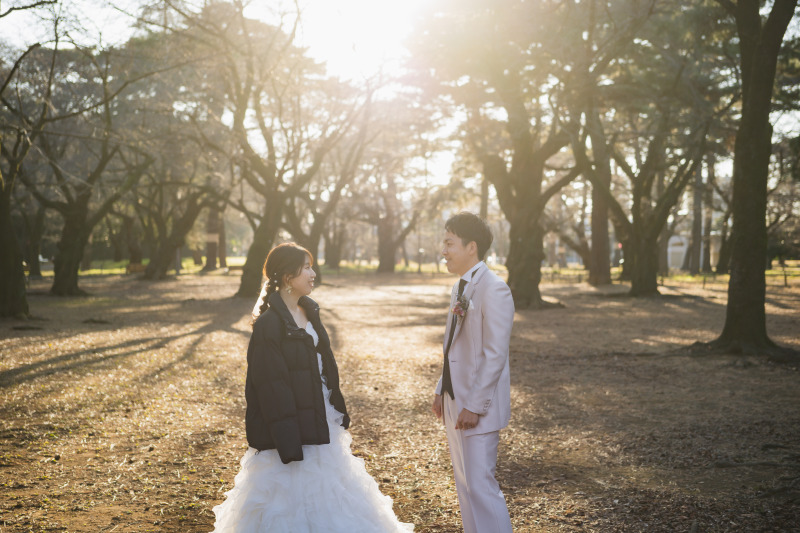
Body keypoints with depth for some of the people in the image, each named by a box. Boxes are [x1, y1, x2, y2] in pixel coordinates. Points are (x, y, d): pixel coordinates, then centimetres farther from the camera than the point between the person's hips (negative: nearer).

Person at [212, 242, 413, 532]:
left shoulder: (308, 311, 8)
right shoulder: (269, 323, -18)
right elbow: (271, 385, -19)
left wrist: (337, 409, 14)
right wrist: (287, 440, -20)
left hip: (319, 419, 8)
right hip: (292, 424, -8)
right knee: (294, 493, 2)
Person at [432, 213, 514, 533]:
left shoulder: (494, 289, -17)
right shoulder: (460, 288, 12)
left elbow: (495, 355, -20)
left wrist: (475, 406, -21)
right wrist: (442, 390, 14)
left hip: (478, 406, -9)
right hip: (455, 401, 9)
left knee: (480, 484, -7)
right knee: (464, 482, 16)